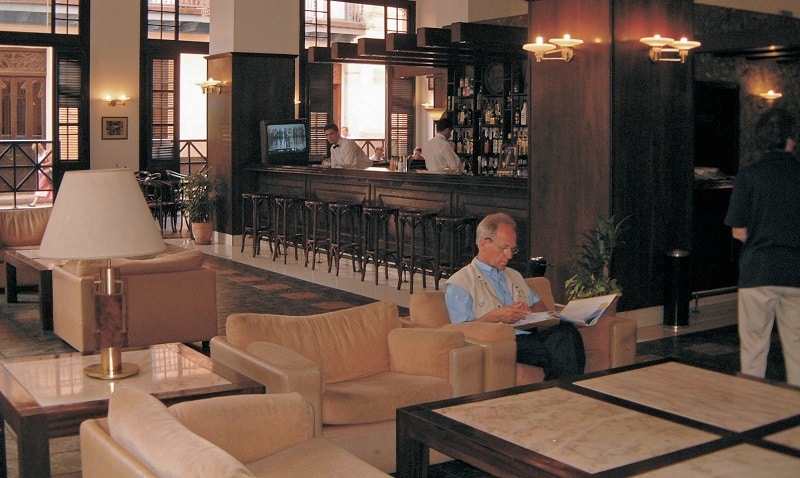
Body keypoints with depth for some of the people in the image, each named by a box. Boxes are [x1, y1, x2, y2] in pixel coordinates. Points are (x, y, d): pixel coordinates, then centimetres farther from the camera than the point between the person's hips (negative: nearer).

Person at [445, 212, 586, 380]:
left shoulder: (514, 276, 30)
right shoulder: (458, 284, 5)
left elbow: (541, 307, 30)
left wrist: (529, 310, 6)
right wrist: (495, 316, -17)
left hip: (530, 336, 7)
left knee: (567, 331, -29)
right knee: (557, 357, -35)